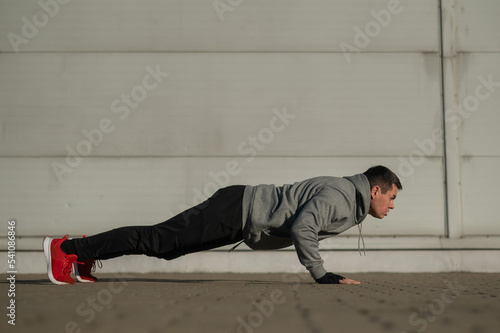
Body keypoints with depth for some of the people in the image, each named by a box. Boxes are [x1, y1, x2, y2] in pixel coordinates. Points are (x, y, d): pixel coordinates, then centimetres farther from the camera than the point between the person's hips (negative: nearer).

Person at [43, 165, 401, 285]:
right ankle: (68, 248, -5)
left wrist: (324, 272, 24)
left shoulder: (347, 197, 15)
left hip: (245, 211, 9)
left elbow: (305, 227, 29)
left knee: (166, 246, 13)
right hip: (236, 211, -9)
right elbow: (301, 228, -31)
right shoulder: (339, 197, -17)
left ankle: (87, 253, 20)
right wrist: (322, 274, -22)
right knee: (159, 240, -8)